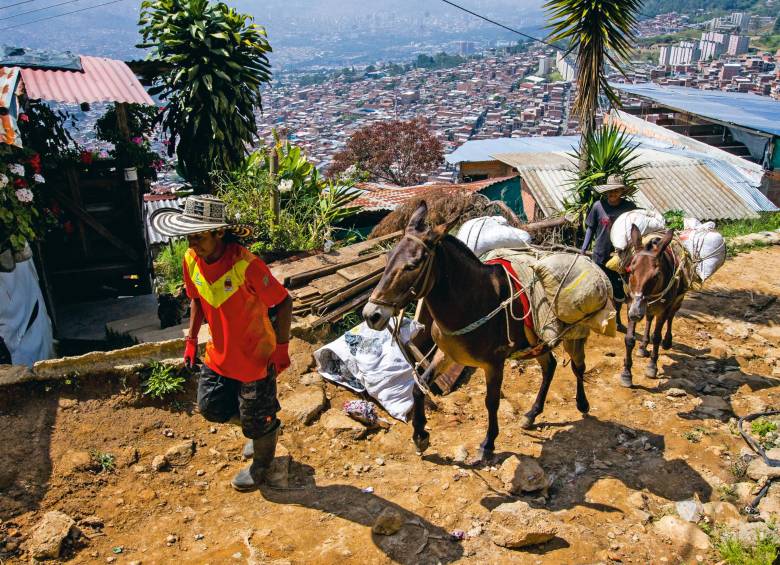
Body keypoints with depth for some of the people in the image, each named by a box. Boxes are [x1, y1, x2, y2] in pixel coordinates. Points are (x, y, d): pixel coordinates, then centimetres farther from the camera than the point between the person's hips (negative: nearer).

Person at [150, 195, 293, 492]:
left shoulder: (246, 265, -29)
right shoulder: (191, 260, -8)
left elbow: (283, 302, -20)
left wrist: (281, 348, -19)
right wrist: (192, 338, 6)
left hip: (256, 356, -6)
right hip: (219, 354, 6)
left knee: (257, 419, 12)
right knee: (211, 407, 17)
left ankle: (261, 462, 44)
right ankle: (258, 428, 44)